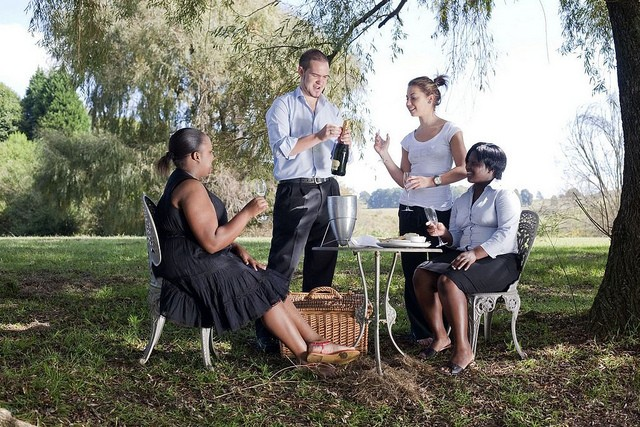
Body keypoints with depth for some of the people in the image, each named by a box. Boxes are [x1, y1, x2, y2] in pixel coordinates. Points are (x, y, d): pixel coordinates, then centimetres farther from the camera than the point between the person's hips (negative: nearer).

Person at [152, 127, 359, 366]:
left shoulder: (181, 183, 15)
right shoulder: (191, 188, -20)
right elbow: (212, 242, -27)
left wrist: (237, 250, 5)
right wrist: (247, 213, -20)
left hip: (197, 266, 10)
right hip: (195, 273, -10)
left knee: (271, 285, 5)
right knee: (265, 290, -6)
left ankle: (314, 341, 5)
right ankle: (306, 352, 5)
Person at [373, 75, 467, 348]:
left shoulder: (450, 131, 2)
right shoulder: (409, 139, 16)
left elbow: (463, 169, -8)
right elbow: (403, 180, 14)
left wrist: (431, 181, -16)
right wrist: (384, 156, 6)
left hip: (440, 210, -5)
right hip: (410, 210, 5)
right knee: (411, 272, 4)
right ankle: (421, 333, 12)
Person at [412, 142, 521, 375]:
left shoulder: (504, 196, -2)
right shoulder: (461, 200, 21)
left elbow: (506, 234, -16)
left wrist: (475, 253, -28)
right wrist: (444, 233, -2)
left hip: (498, 260, -7)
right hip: (464, 256, 7)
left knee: (448, 281, -33)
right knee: (421, 274, -18)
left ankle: (463, 349, -26)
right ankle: (440, 337, -10)